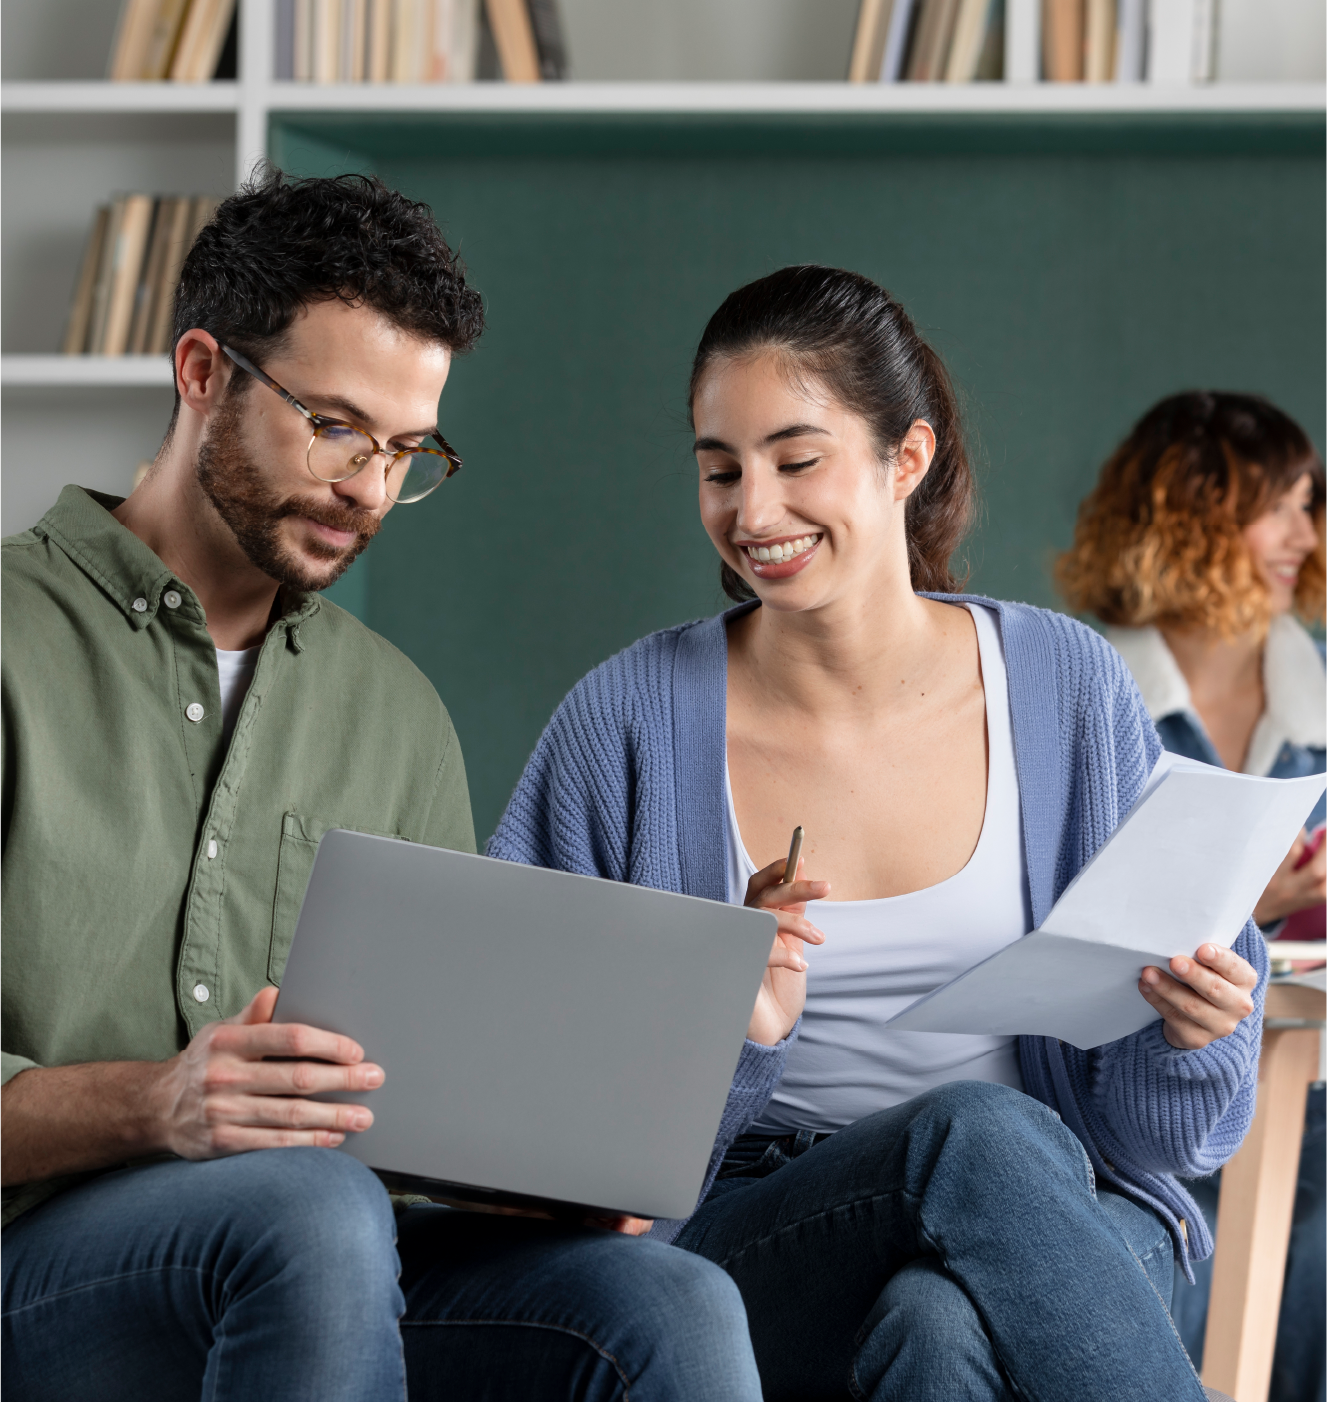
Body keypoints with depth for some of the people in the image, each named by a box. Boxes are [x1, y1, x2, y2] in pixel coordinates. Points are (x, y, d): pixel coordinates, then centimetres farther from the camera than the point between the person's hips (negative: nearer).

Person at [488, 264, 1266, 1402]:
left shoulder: (1066, 686, 4)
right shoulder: (630, 721, 1)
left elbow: (1146, 1118, 9)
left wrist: (1191, 1027, -14)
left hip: (1058, 1222, 0)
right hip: (749, 1245, 0)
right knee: (982, 1134, -35)